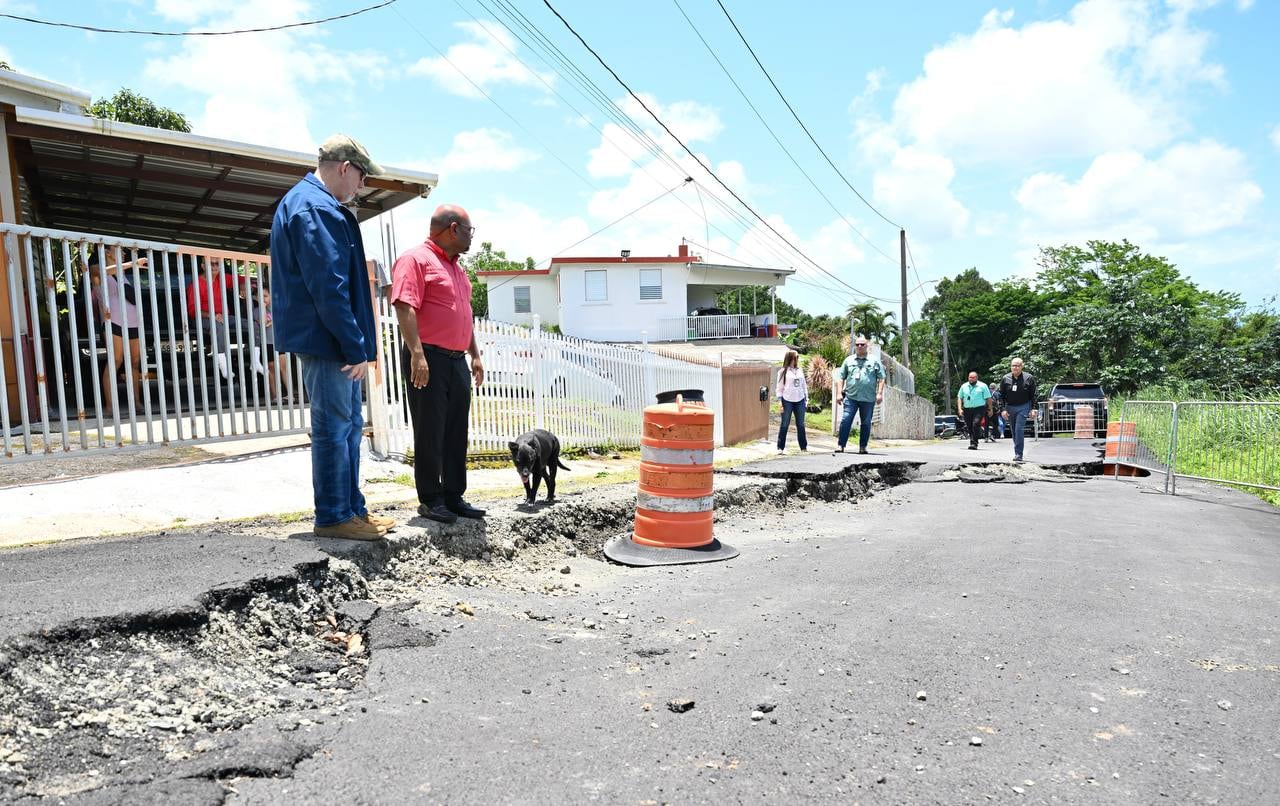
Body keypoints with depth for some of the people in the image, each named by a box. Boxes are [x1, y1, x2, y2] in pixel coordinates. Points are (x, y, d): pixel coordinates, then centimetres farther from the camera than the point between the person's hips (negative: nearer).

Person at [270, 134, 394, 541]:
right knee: (334, 427, -3)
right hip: (326, 340, -11)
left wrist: (355, 344, 20)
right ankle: (333, 516, 7)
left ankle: (352, 507, 23)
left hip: (333, 341, 11)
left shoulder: (313, 203, 20)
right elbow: (327, 286, -22)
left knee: (349, 425, 14)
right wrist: (356, 346, -20)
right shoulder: (315, 208, -14)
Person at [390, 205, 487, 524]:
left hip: (458, 362, 8)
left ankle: (454, 496, 18)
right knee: (430, 434, -1)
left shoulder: (456, 267, 21)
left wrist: (475, 355, 21)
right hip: (428, 360, -8)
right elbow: (405, 308, -17)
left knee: (456, 433, 10)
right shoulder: (415, 259, -7)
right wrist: (417, 354, -24)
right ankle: (430, 499, 8)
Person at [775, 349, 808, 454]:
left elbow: (804, 385, 17)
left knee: (801, 425, 8)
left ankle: (804, 447, 14)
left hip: (800, 401, 4)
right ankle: (780, 447, 5)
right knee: (785, 425, -1)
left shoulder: (800, 371, 12)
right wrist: (780, 402, -9)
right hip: (787, 401, -4)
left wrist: (806, 398, 12)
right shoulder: (783, 371, -2)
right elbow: (779, 388, -3)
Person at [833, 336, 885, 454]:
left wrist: (880, 393, -4)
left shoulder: (874, 361, 8)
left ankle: (863, 447, 14)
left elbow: (881, 378, 6)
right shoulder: (848, 360, 11)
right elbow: (840, 377, 10)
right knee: (845, 421, -8)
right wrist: (839, 393, 1)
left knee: (866, 424, 6)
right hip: (851, 397, 0)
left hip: (868, 399, 0)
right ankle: (841, 446, -7)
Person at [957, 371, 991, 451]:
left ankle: (974, 443, -21)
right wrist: (960, 408, 3)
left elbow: (988, 398, 5)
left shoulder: (982, 386, 4)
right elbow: (959, 398, 15)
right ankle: (972, 441, 22)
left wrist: (990, 409, 3)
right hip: (967, 409, 4)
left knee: (976, 424, -20)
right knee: (969, 427, 6)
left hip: (979, 409, -4)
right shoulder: (964, 386, 13)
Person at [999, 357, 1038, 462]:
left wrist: (1033, 409, -6)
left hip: (1023, 407, -3)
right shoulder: (1005, 379, 3)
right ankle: (1017, 453, 22)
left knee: (1019, 430, -14)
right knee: (1013, 431, 9)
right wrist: (1003, 410, -1)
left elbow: (1033, 395, 0)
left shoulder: (1029, 378, -3)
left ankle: (1018, 454, -12)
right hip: (1010, 407, 4)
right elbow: (1002, 396, 6)